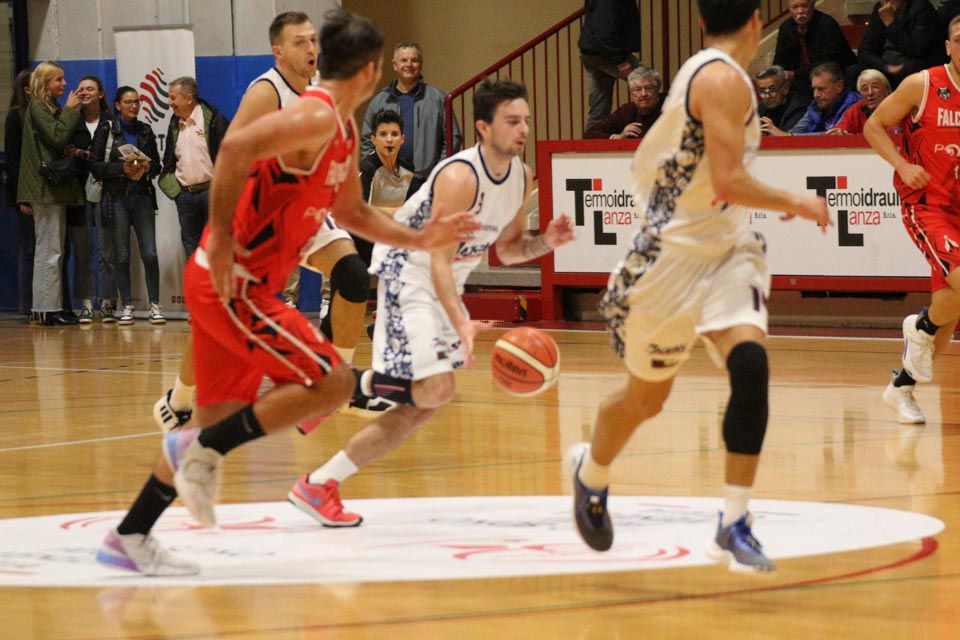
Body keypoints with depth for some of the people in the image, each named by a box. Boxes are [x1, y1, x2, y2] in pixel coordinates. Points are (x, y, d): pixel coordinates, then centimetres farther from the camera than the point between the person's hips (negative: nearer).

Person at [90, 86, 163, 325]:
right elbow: (95, 166, -2)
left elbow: (157, 164, 15)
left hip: (143, 196, 2)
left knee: (150, 254, -7)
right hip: (117, 197, -2)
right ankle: (127, 307, 6)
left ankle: (154, 305, -2)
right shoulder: (106, 130, 3)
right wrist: (122, 168, -14)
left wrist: (148, 167, -7)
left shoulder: (145, 131, 12)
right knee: (122, 256, 1)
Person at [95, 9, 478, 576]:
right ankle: (206, 447, -9)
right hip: (233, 283, -10)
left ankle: (130, 538, 19)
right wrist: (222, 234, -29)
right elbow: (237, 147, -30)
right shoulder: (316, 117, -16)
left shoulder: (345, 132, 16)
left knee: (220, 415, 14)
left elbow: (352, 212, 29)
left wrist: (419, 240, 20)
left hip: (246, 285, 10)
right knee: (333, 383, -13)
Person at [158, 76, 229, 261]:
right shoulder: (175, 124, 14)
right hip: (184, 194, 6)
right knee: (190, 244, 8)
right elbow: (169, 158, 20)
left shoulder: (212, 119, -6)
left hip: (210, 189, -6)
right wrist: (169, 183, 2)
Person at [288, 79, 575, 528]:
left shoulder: (521, 177, 1)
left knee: (420, 407, 5)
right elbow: (439, 259, -29)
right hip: (407, 272, -9)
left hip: (445, 285, 9)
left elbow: (507, 249, 14)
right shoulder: (459, 178, -25)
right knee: (435, 389, -25)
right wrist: (460, 323, -42)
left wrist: (546, 242, -7)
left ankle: (320, 484, 9)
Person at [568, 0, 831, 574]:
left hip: (727, 251, 8)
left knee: (750, 364, -18)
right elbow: (728, 184, -26)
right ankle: (591, 472, 44)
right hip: (675, 255, -8)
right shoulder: (725, 79, -19)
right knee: (646, 398, 12)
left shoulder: (702, 72, 10)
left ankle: (734, 525, -18)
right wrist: (795, 203, -13)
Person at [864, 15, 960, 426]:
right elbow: (874, 126, 2)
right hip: (925, 203, -5)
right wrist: (902, 165, -13)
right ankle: (921, 329, 4)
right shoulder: (922, 85, -7)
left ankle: (902, 386, 24)